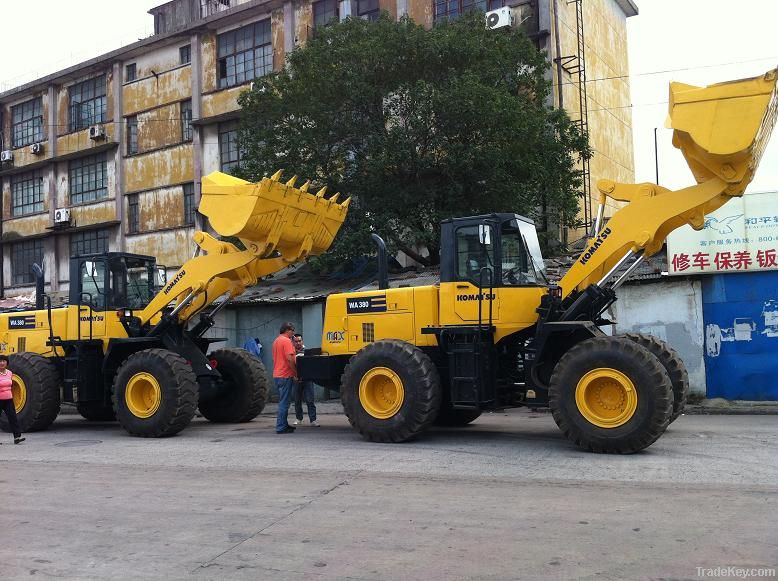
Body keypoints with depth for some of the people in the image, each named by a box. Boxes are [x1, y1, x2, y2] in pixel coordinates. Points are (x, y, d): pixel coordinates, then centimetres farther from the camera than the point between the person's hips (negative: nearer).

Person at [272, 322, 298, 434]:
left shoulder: (276, 341, 16)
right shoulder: (286, 341, -14)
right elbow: (290, 359, -22)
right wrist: (296, 373, -14)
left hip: (277, 375, 10)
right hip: (285, 376, -10)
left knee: (283, 402, 16)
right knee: (284, 403, -6)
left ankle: (283, 425, 22)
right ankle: (281, 427, -6)